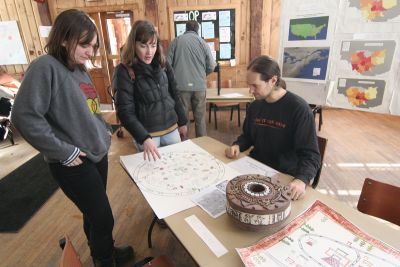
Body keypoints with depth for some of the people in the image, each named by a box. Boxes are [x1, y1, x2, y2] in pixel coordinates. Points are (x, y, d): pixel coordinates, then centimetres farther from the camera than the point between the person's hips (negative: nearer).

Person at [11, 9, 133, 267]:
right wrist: (63, 152, -19)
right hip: (74, 163, -7)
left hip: (98, 153, 8)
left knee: (94, 212, 24)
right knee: (103, 218, 4)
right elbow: (25, 117, -23)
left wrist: (105, 131, 8)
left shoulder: (80, 68, 8)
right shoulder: (45, 67, -17)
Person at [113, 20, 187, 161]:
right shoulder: (124, 71, -13)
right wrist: (144, 138, -30)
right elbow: (125, 111, -18)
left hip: (171, 128, 5)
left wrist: (182, 121, 12)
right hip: (147, 133, -4)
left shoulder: (162, 64, 2)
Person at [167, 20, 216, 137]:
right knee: (200, 118, 10)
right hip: (199, 85, 0)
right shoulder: (203, 43, 3)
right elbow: (211, 67, 3)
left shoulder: (176, 41, 3)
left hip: (181, 85, 0)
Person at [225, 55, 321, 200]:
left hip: (284, 177, -5)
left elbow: (310, 155, -17)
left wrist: (301, 180, -36)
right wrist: (237, 145, -5)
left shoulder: (299, 109, -16)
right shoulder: (254, 106, 3)